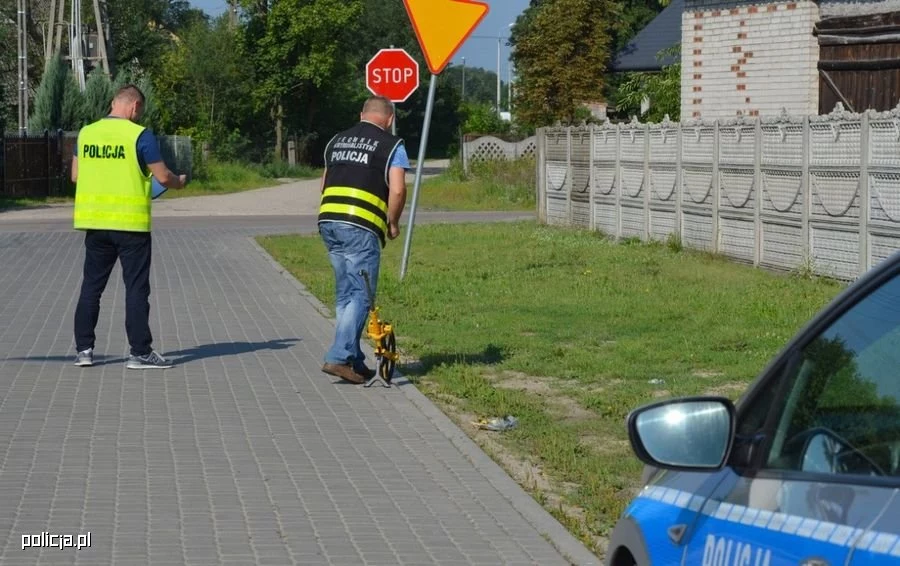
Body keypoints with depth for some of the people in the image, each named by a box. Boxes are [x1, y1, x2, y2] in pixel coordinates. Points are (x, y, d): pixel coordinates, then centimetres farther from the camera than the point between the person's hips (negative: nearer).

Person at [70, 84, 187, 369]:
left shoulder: (86, 133, 5)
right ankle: (140, 353, 3)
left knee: (91, 286, 12)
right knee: (136, 288, 2)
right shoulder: (140, 135, -10)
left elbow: (75, 175, 13)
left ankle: (83, 349, 13)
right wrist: (179, 182, 13)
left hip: (94, 221, 5)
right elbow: (163, 177, -8)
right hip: (131, 223, -5)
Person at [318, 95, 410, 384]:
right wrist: (393, 223, 6)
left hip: (327, 220, 6)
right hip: (361, 227, -6)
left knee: (344, 295, 14)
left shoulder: (336, 141, 21)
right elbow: (397, 190, -8)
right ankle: (339, 358, -14)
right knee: (360, 296, -3)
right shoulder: (392, 146, 2)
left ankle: (355, 362, 16)